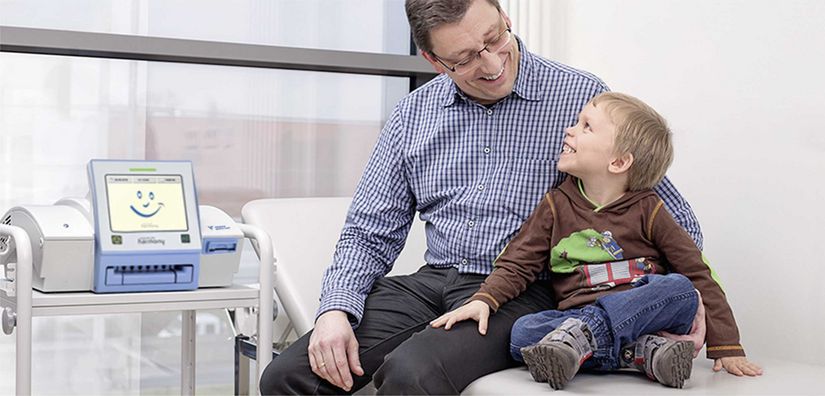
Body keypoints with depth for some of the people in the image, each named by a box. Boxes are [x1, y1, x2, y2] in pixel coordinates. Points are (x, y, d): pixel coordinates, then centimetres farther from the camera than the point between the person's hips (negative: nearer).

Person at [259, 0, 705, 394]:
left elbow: (673, 218, 4)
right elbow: (371, 232, 11)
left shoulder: (582, 97, -2)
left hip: (523, 293, -4)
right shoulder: (413, 113, 9)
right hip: (431, 282, 4)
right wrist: (336, 308, -7)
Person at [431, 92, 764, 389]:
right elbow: (516, 264, 8)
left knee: (680, 289, -30)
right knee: (522, 333, -27)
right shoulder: (557, 205, 11)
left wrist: (726, 347, -4)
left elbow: (699, 276, 2)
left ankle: (580, 333, -34)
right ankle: (642, 351, -33)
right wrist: (483, 300, -12)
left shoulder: (646, 210, 3)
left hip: (643, 314, -1)